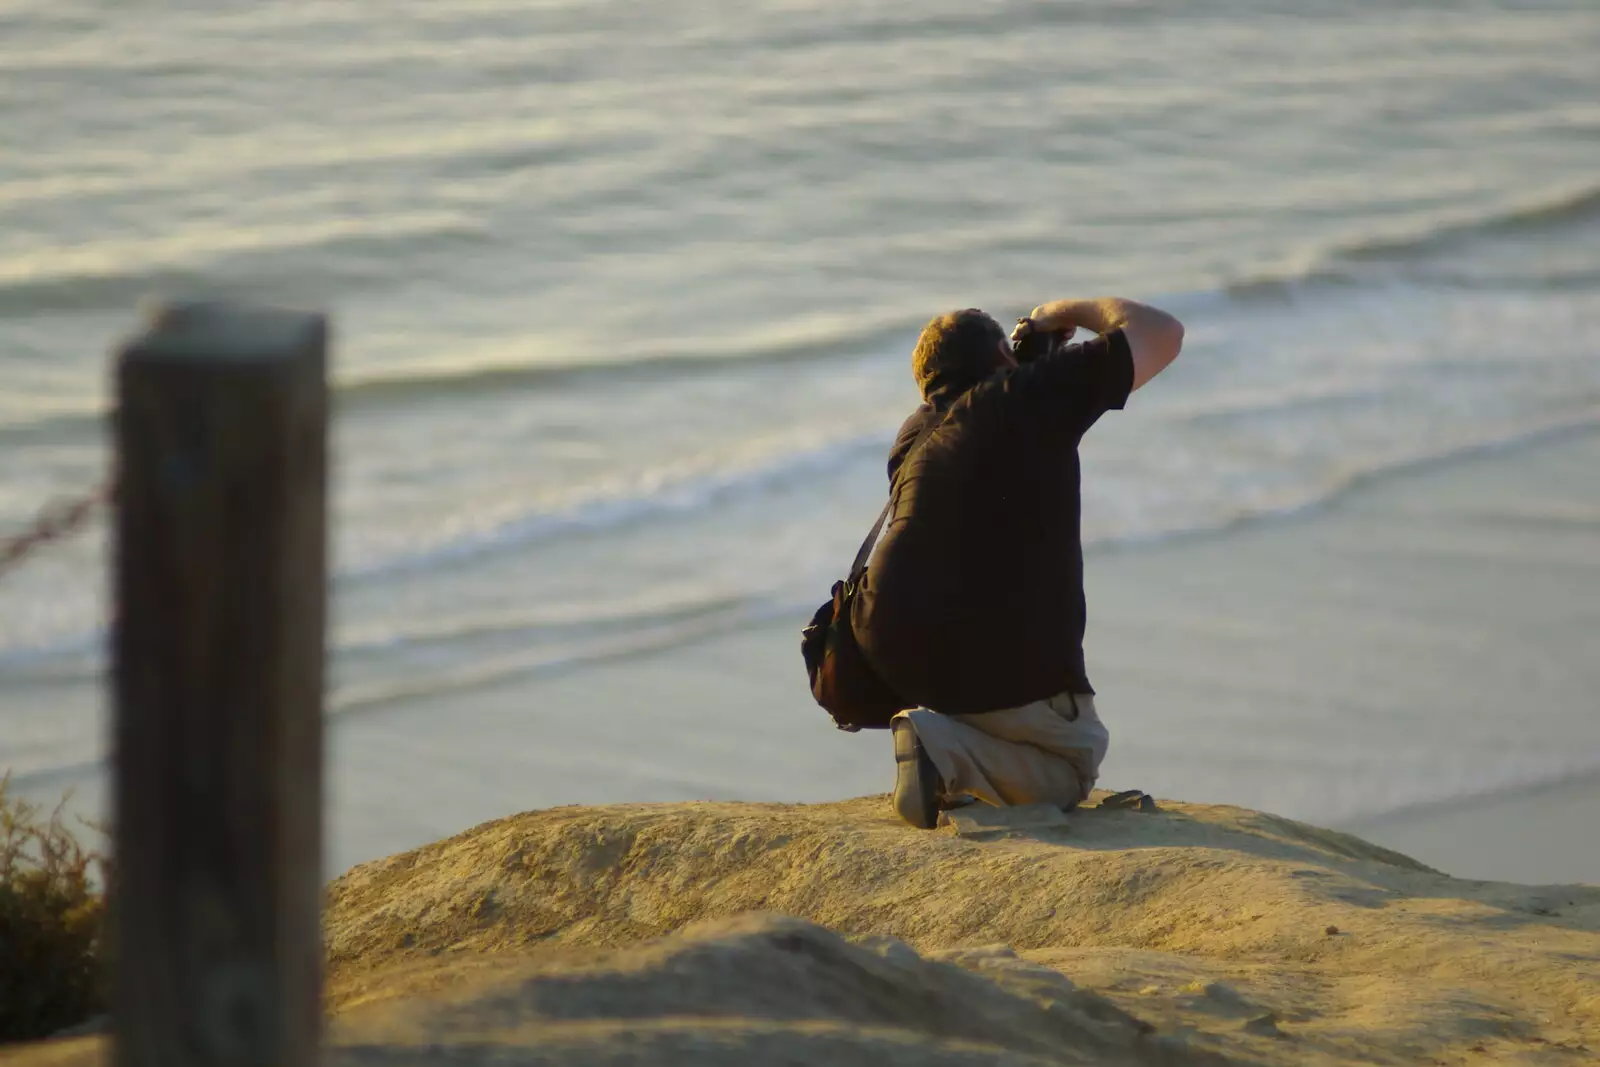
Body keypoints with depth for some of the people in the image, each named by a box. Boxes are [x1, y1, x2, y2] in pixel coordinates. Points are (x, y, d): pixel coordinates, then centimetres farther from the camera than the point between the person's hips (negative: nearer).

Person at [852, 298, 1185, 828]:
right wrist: (1071, 310, 26)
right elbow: (1162, 334, 9)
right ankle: (950, 751, -10)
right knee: (1075, 768, 18)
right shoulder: (1033, 392, 3)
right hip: (1005, 668, -6)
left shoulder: (913, 434, 20)